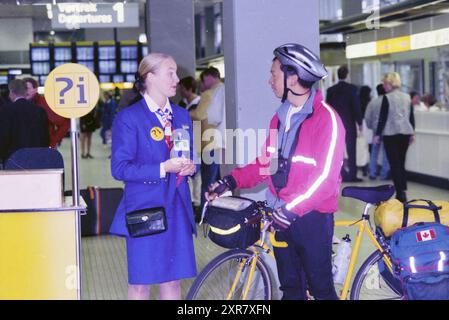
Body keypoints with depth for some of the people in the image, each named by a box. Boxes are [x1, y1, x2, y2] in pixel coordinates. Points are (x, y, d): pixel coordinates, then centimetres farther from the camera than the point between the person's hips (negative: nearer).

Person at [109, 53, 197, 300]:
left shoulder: (182, 115, 13)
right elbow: (120, 168, -12)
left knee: (173, 280, 8)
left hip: (177, 209, 5)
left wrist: (189, 167, -1)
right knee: (140, 283, 1)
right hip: (144, 208, -5)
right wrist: (163, 168, -19)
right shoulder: (129, 117, -6)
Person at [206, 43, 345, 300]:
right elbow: (266, 163, 14)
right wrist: (231, 182, 2)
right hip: (283, 215, 7)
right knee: (291, 287, 14)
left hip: (312, 216, -7)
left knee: (321, 288, 2)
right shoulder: (280, 117, 11)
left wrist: (293, 207, -27)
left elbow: (326, 176, -21)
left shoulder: (326, 118, -14)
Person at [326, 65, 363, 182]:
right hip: (349, 123, -3)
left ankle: (342, 174, 7)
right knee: (351, 150, 3)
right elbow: (356, 106, -10)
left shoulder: (331, 90, 2)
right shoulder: (352, 88, -9)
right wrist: (359, 123, -1)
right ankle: (352, 175, 4)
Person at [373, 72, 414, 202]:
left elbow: (383, 118, -9)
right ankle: (403, 190, 13)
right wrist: (411, 133, 21)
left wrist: (377, 134, -4)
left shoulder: (387, 98, -9)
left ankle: (400, 193, -8)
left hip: (391, 134, -5)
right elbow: (411, 117, 12)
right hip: (405, 133, 5)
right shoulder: (407, 97, 8)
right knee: (401, 163, 13)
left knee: (394, 164, -2)